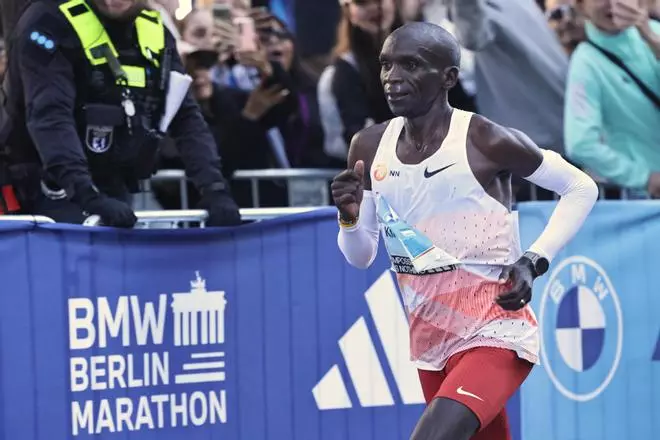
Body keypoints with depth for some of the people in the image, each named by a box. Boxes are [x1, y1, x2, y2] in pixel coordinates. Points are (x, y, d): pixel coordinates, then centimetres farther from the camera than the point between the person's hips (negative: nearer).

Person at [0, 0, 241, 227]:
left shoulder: (156, 33, 4)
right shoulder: (49, 22, -16)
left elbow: (186, 117, 1)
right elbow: (48, 117, -28)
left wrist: (215, 188, -15)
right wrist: (89, 196, -40)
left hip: (114, 188, 6)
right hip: (56, 190, -6)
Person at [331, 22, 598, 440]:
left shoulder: (486, 142, -15)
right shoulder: (370, 148, 1)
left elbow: (582, 188, -3)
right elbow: (361, 257, 9)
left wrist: (534, 261, -13)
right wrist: (350, 218, -12)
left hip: (495, 336, -7)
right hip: (431, 342, 7)